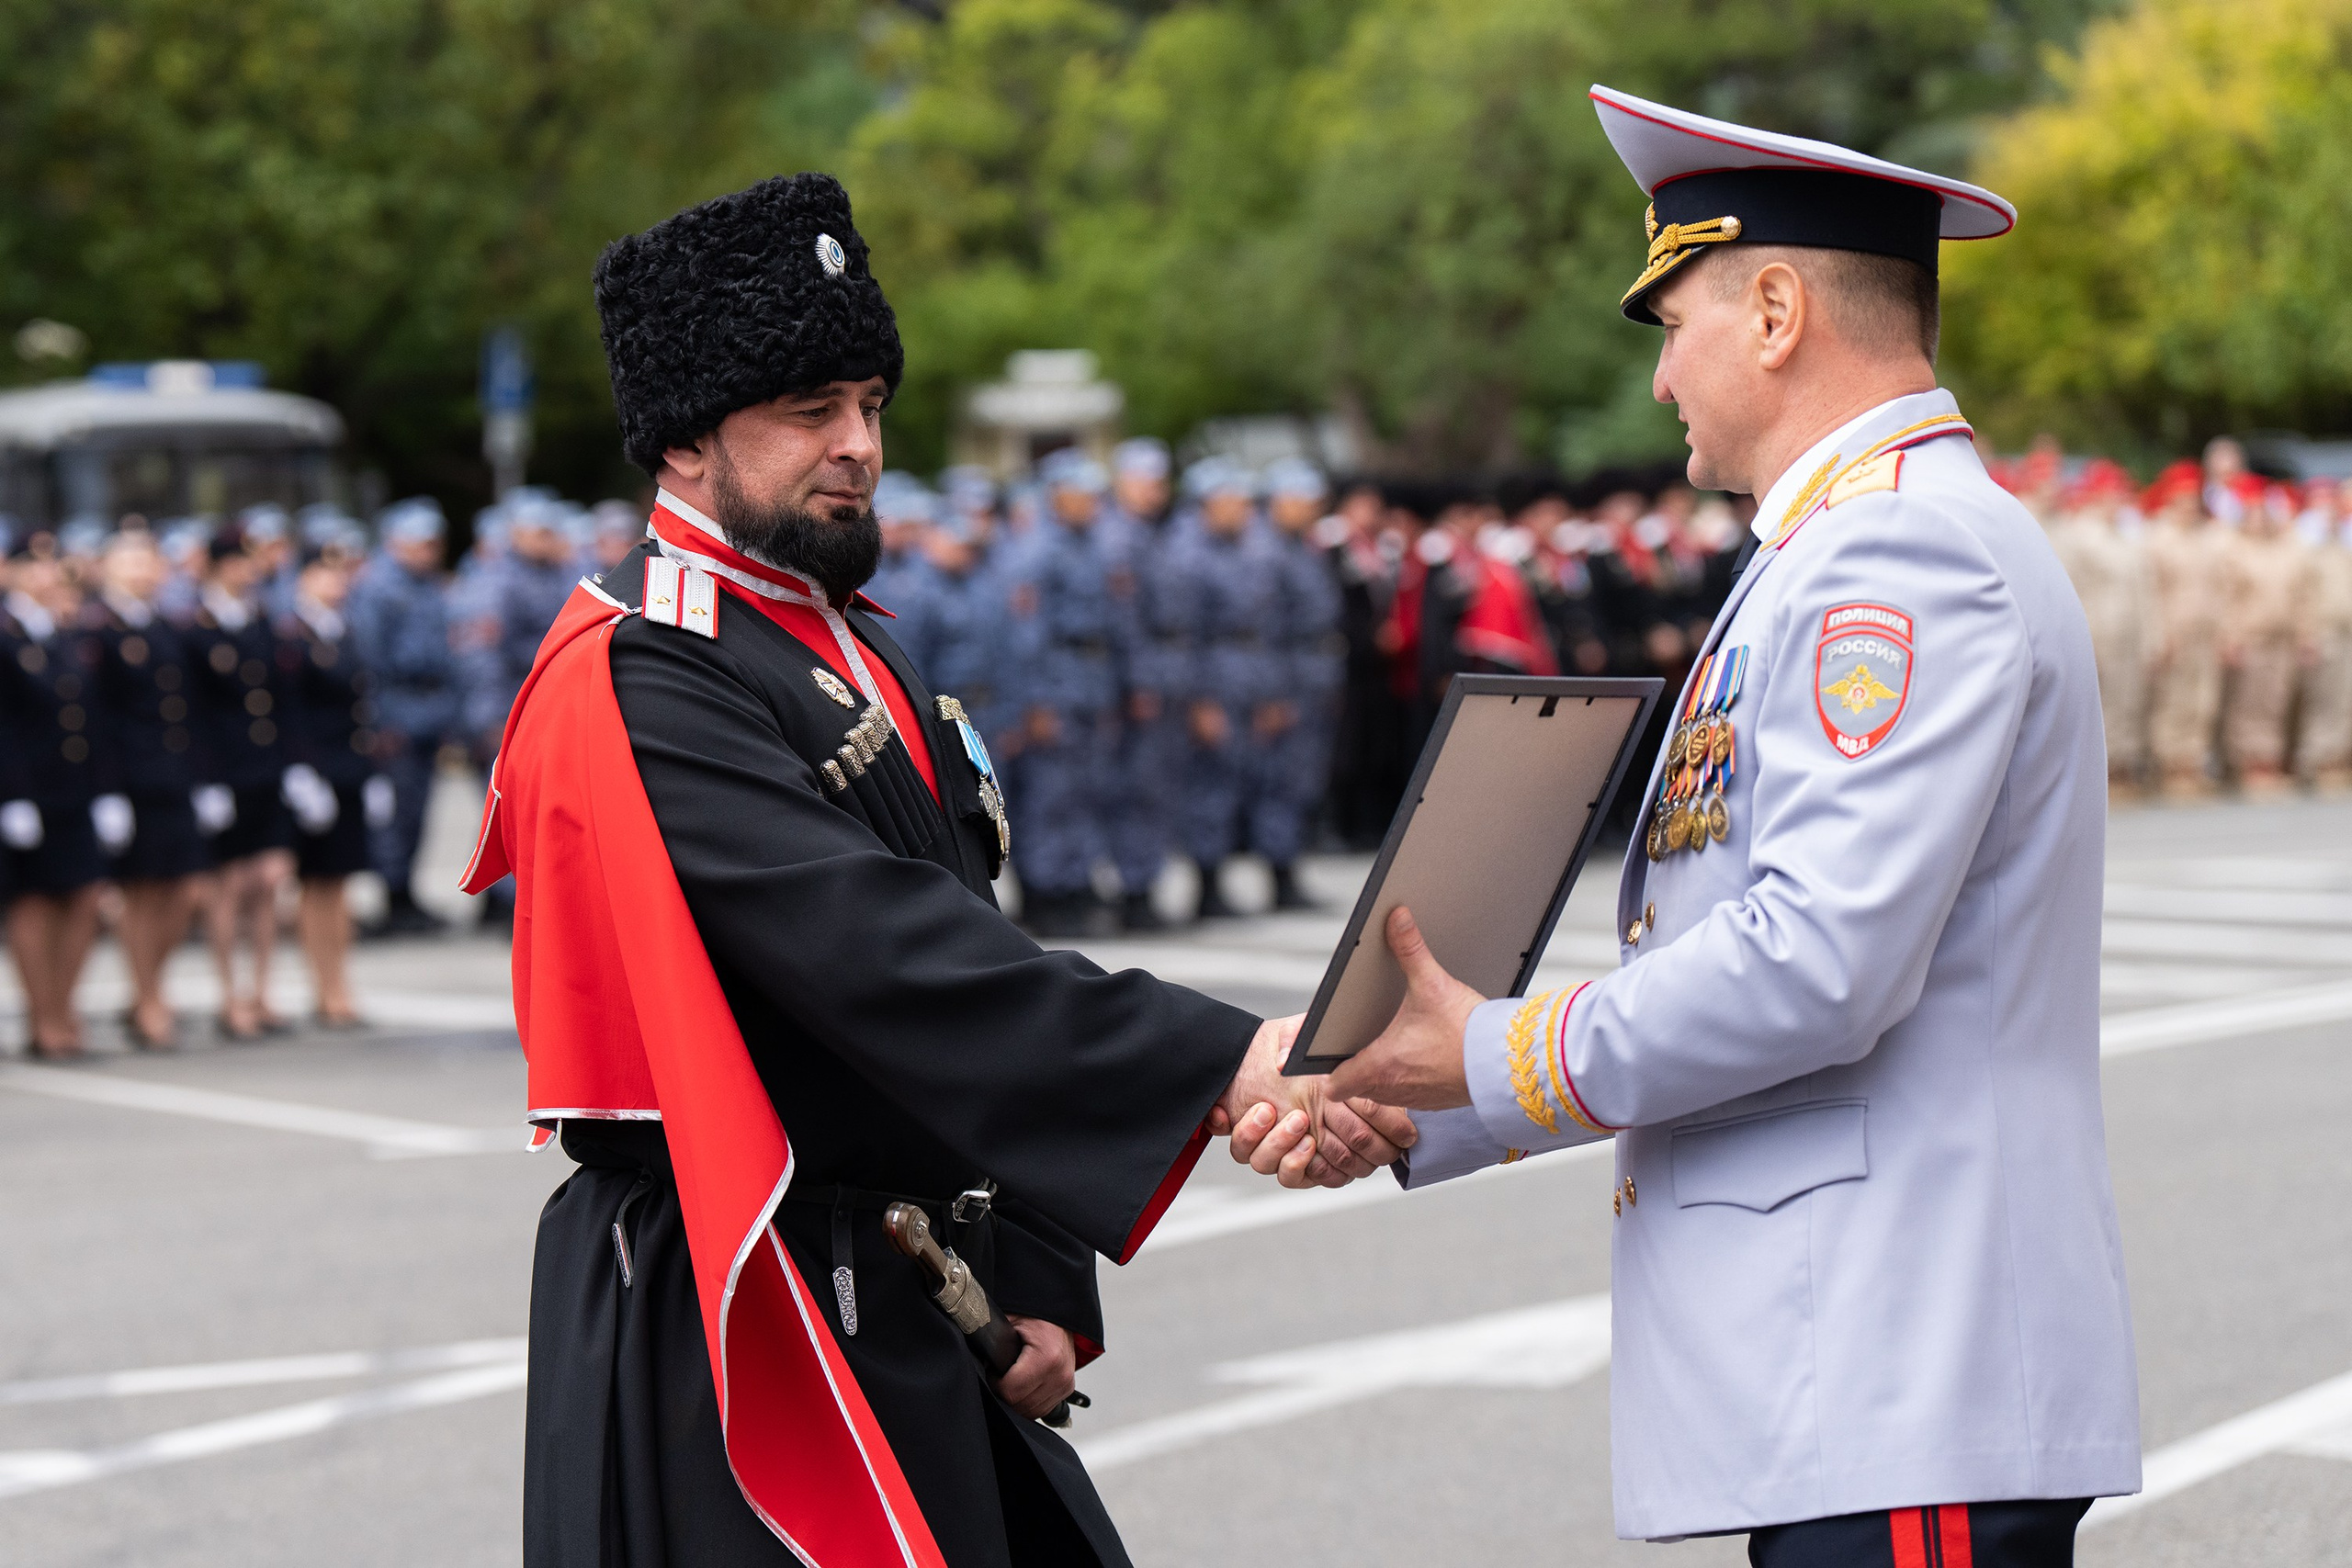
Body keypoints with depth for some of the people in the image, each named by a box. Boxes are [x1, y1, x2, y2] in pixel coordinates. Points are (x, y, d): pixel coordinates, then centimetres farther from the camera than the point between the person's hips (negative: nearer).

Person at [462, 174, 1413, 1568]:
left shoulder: (863, 658, 15)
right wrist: (1223, 1066, -33)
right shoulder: (632, 689, -16)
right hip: (727, 1339, -9)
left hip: (918, 1324, 9)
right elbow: (888, 957, -27)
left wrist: (1044, 1293, 5)